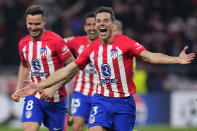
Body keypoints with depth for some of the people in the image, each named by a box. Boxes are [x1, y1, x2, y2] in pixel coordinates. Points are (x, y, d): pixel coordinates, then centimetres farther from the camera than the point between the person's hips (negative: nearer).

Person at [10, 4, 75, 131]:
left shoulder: (55, 41, -15)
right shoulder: (23, 44, 4)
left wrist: (53, 88, -20)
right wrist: (18, 90, 12)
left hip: (56, 98, -4)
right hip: (34, 96, 4)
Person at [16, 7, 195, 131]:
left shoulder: (125, 43, -8)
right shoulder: (92, 49, 4)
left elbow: (150, 56, -19)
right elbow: (68, 70, 11)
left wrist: (177, 60, -35)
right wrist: (39, 86, 11)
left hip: (124, 103, -2)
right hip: (101, 100, 2)